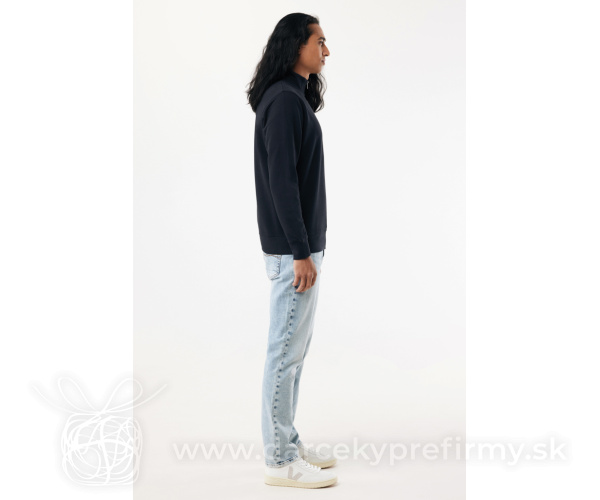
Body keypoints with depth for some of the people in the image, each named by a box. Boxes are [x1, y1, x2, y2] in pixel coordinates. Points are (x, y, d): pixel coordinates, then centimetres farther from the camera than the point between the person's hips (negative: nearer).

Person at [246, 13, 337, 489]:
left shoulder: (295, 98, 16)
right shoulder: (284, 100, -14)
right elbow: (281, 180, -20)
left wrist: (307, 246, 15)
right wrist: (300, 252, -20)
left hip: (301, 243, 10)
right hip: (293, 248, -10)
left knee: (294, 349, 15)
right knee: (286, 351, -4)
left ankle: (287, 441, 26)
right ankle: (280, 461, 4)